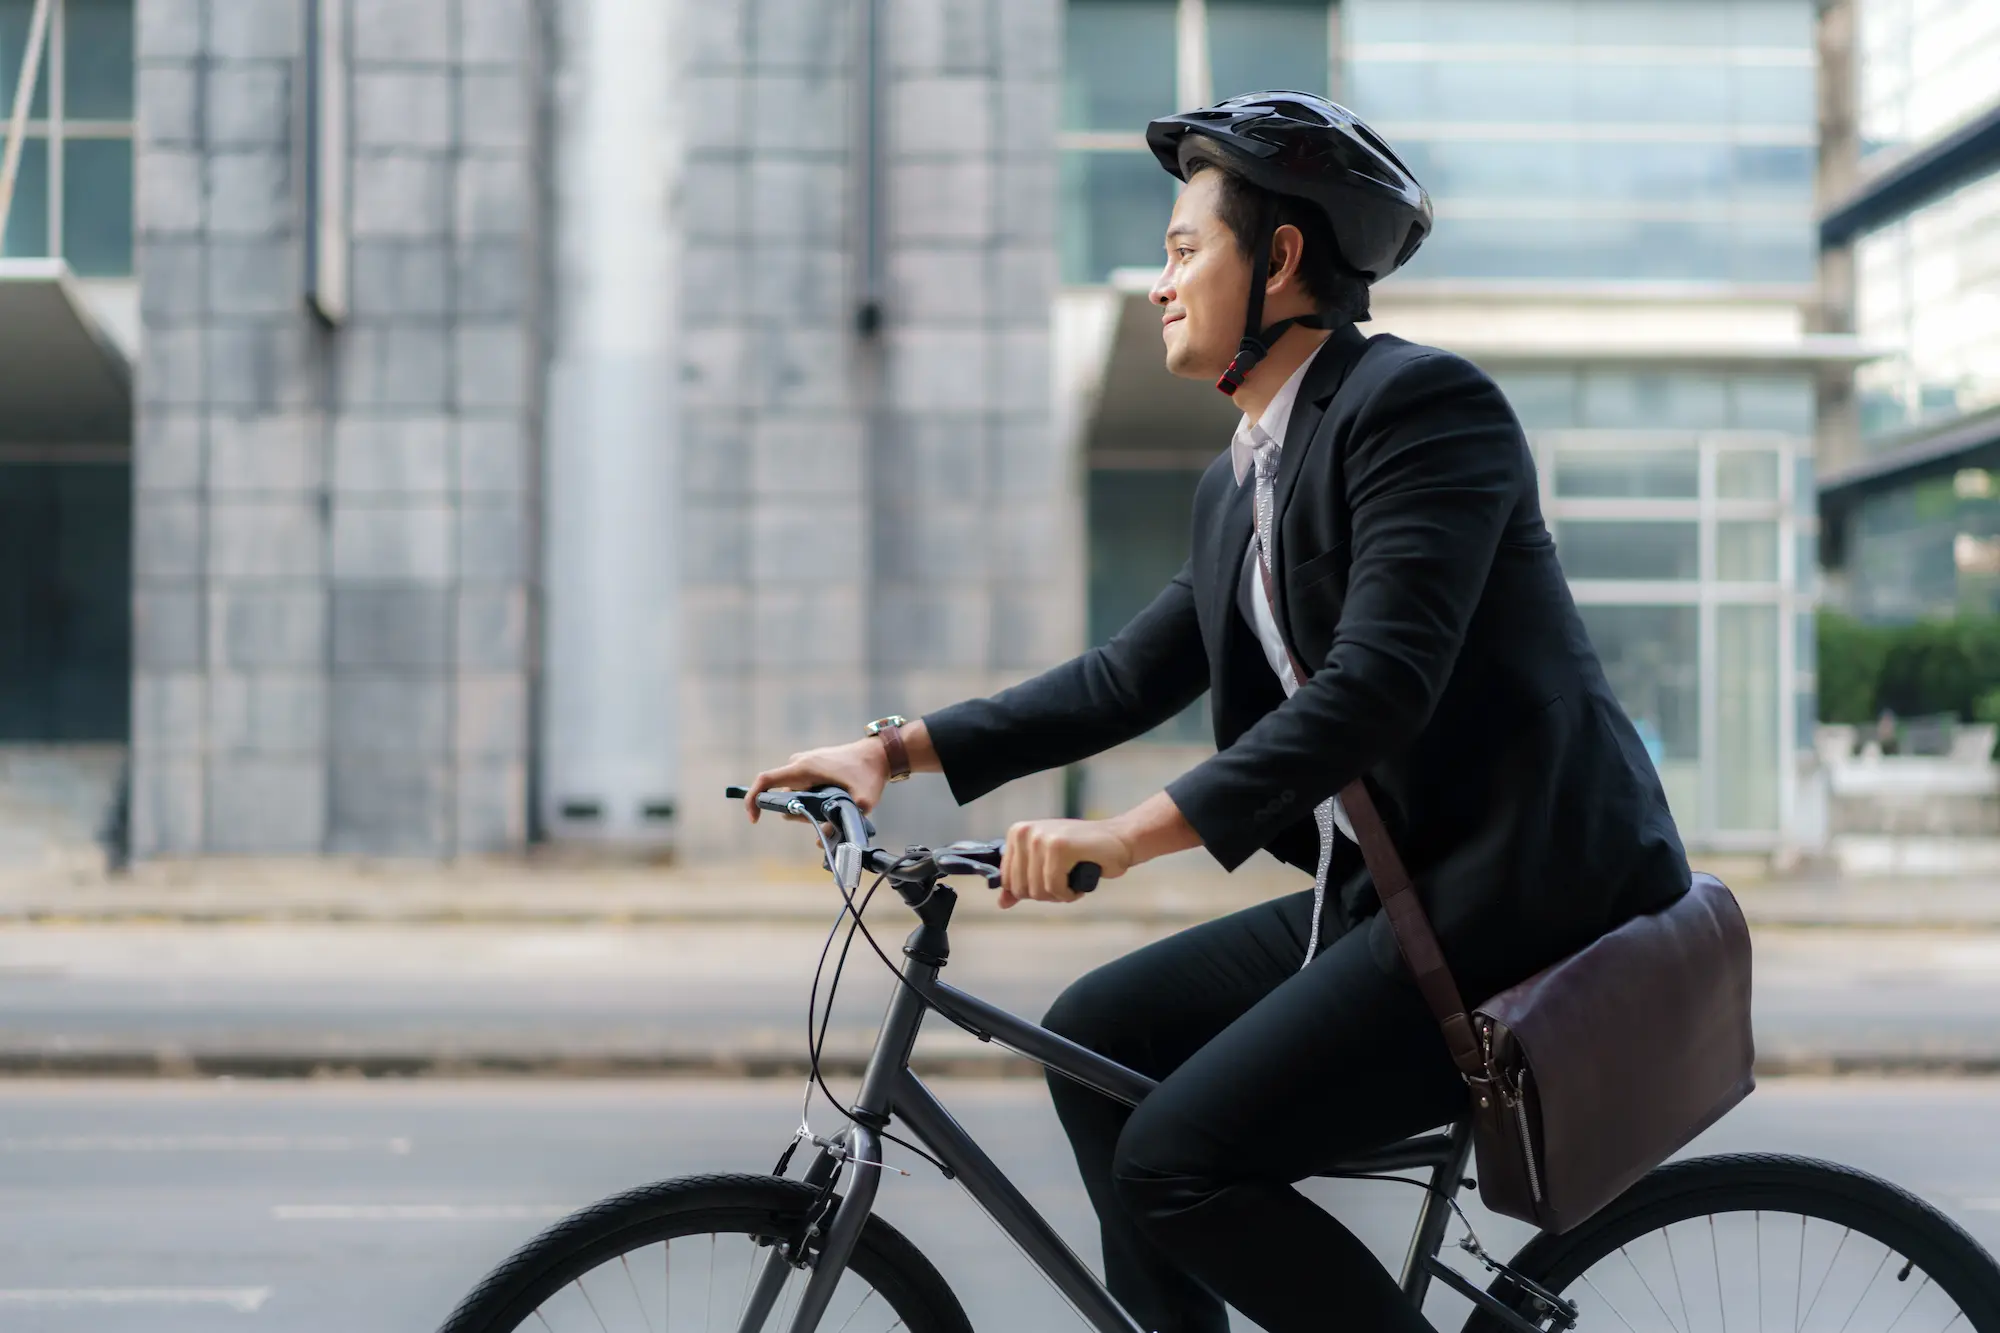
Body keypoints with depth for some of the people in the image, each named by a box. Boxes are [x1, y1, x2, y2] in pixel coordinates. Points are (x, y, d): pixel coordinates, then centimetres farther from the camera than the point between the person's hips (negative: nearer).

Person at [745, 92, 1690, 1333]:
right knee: (1096, 1035, 9)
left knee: (1176, 1164, -16)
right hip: (1386, 891, 9)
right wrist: (900, 747, 11)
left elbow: (1378, 685, -24)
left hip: (1522, 894, -9)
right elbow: (1135, 675, 18)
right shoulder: (1237, 484, 15)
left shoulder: (1421, 399, -14)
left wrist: (1135, 831, -30)